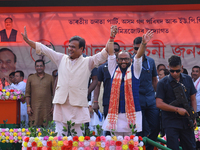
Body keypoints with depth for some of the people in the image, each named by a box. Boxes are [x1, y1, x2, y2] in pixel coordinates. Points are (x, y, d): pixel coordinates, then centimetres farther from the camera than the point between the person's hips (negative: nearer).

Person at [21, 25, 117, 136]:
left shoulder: (87, 62, 6)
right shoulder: (61, 59, 14)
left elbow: (104, 54, -2)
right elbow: (44, 49, 14)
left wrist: (111, 38, -14)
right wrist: (27, 40, 9)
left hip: (78, 106, -2)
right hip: (61, 105, 3)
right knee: (59, 138, 1)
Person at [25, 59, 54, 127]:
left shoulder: (50, 78, 9)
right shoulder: (30, 78, 10)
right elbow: (27, 94, 8)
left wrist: (53, 106, 2)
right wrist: (28, 106, 0)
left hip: (47, 108, 0)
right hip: (34, 108, 0)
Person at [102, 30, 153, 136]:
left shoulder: (134, 70, 9)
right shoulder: (114, 70, 13)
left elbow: (138, 56, -5)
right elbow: (110, 54, 6)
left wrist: (143, 44, -22)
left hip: (132, 112, -1)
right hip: (115, 112, 1)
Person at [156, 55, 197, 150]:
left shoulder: (188, 80, 8)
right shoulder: (163, 83, -3)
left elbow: (193, 99, 13)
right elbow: (159, 104, -9)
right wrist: (177, 109, -15)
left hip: (186, 121, 3)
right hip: (171, 122, -3)